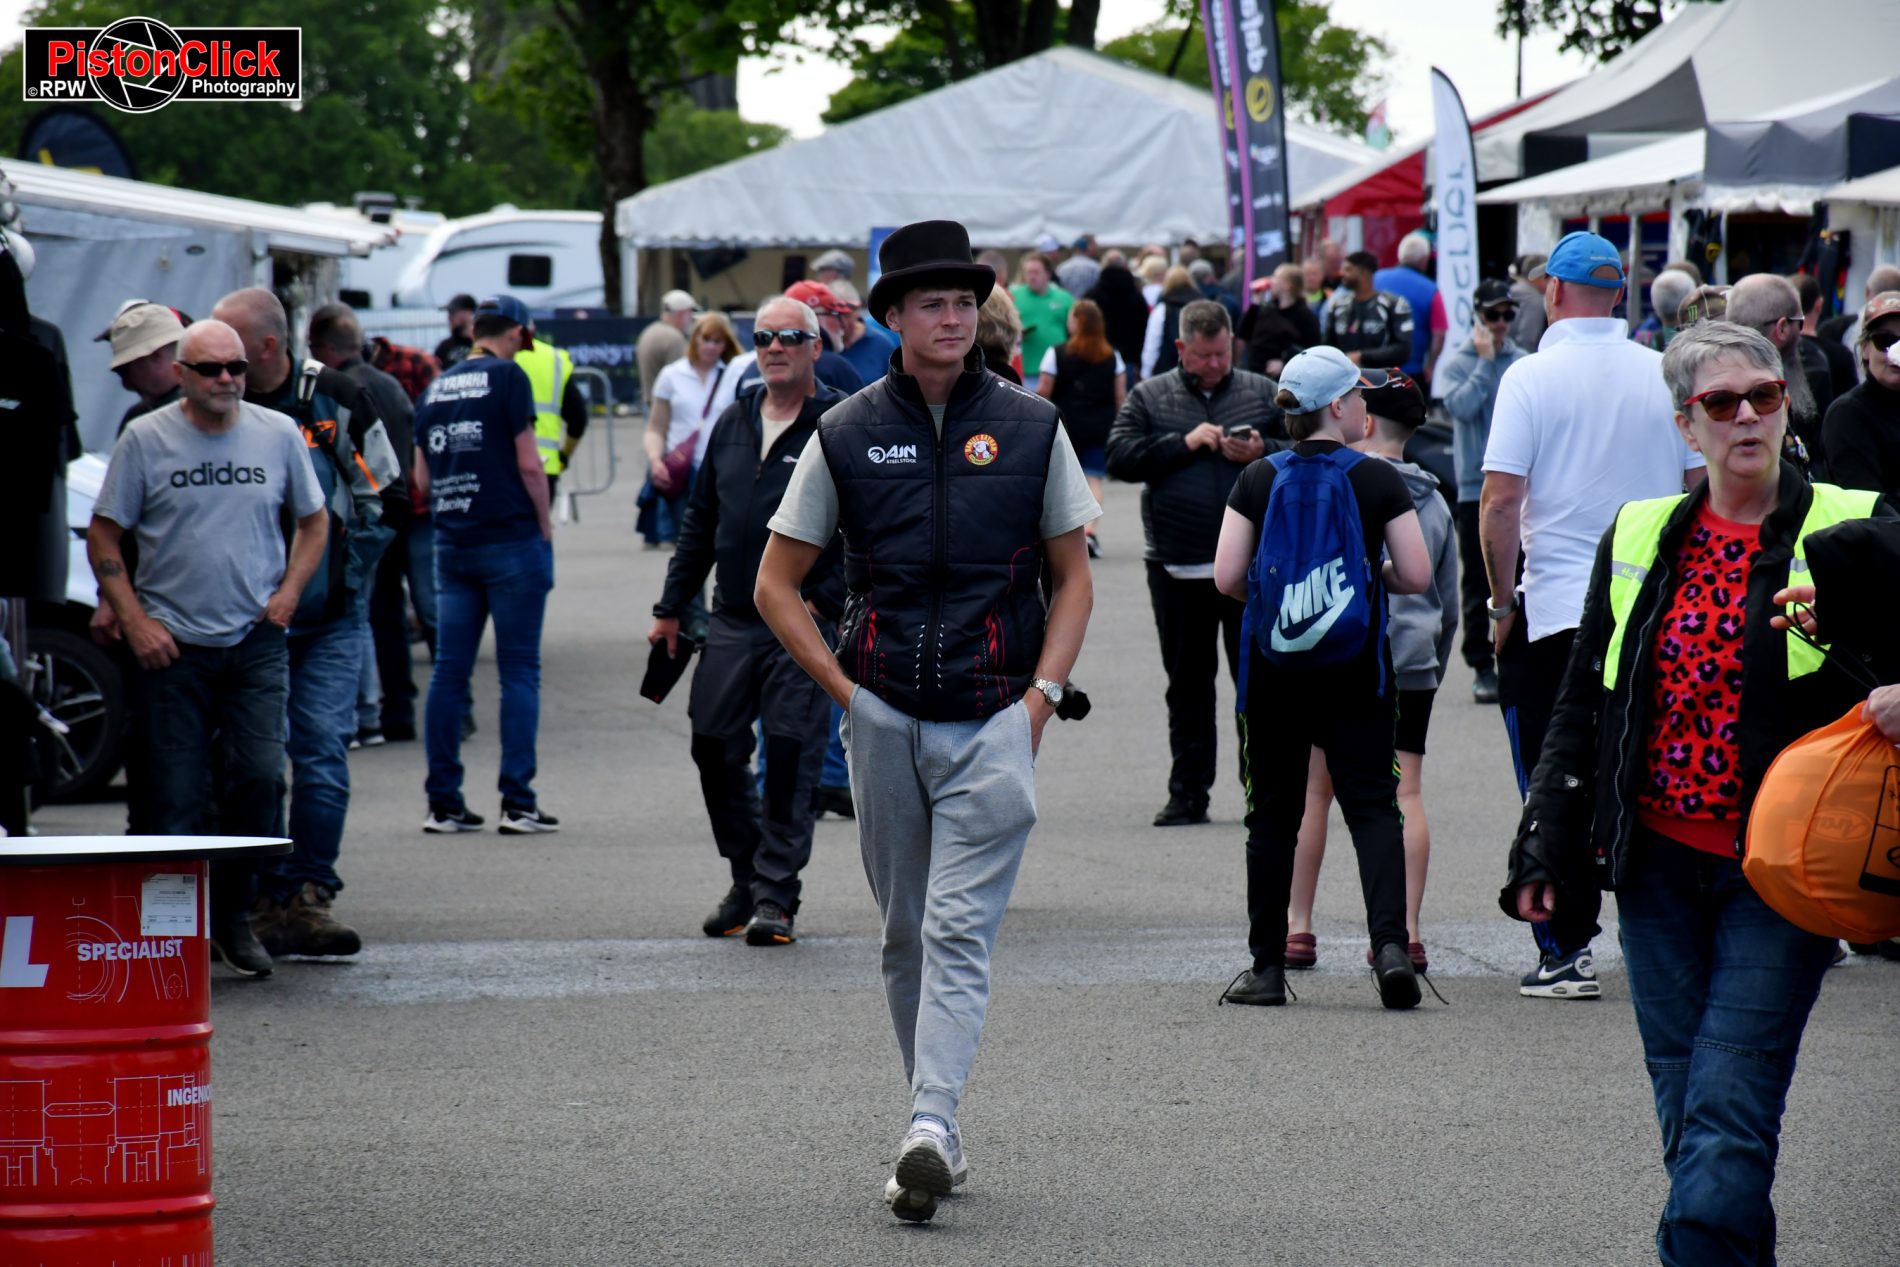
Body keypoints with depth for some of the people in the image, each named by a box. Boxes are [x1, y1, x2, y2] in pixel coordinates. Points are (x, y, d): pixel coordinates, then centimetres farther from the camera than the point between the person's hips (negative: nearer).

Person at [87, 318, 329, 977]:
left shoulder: (278, 435, 5)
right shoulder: (145, 439, -1)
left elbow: (314, 521, 17)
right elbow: (103, 536, 3)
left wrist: (288, 594, 3)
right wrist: (133, 621, -6)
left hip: (256, 643, 1)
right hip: (172, 644, -1)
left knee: (260, 779, -10)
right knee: (174, 795, -1)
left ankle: (232, 915, 8)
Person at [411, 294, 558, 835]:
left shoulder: (436, 389, 11)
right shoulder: (507, 377, -6)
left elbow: (422, 478, 13)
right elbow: (528, 464, -10)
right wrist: (544, 525, 1)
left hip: (452, 545, 6)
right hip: (511, 541, -6)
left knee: (449, 670, 7)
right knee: (519, 672, -2)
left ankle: (443, 801, 7)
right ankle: (518, 803, -4)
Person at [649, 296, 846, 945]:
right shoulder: (733, 423, 13)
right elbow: (700, 521, 19)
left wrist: (825, 601, -16)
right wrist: (671, 608, 17)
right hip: (731, 623, 6)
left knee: (790, 759, -4)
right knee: (714, 751, 6)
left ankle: (776, 895, 3)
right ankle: (747, 878, 22)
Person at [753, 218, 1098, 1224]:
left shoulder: (1031, 428, 4)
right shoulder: (845, 435, 4)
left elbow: (1072, 576, 11)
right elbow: (777, 585, 9)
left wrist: (1042, 694, -2)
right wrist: (844, 689, 0)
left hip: (994, 723, -2)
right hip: (883, 720, 2)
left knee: (959, 929, -13)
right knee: (907, 936, 10)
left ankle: (929, 1128, -22)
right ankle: (937, 1133, 20)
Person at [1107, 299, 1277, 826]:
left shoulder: (1264, 394, 8)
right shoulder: (1149, 397, 8)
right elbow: (1120, 457, -4)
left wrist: (1263, 452, -11)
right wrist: (1183, 444, -11)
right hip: (1176, 566, 1)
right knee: (1188, 685, 7)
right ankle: (1188, 794, 13)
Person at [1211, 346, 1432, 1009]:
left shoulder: (1258, 480, -1)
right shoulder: (1379, 479, -5)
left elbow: (1226, 577, -4)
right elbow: (1417, 575, -6)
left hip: (1274, 672, 2)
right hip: (1356, 673, -1)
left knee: (1273, 813, 9)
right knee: (1373, 804, 2)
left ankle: (1267, 966, 10)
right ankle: (1389, 943, -16)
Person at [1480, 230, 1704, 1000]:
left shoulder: (1532, 377, -8)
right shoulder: (1665, 375, 3)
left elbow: (1499, 503, -12)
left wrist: (1502, 601, -1)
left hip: (1554, 612, -3)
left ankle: (1566, 953, 3)